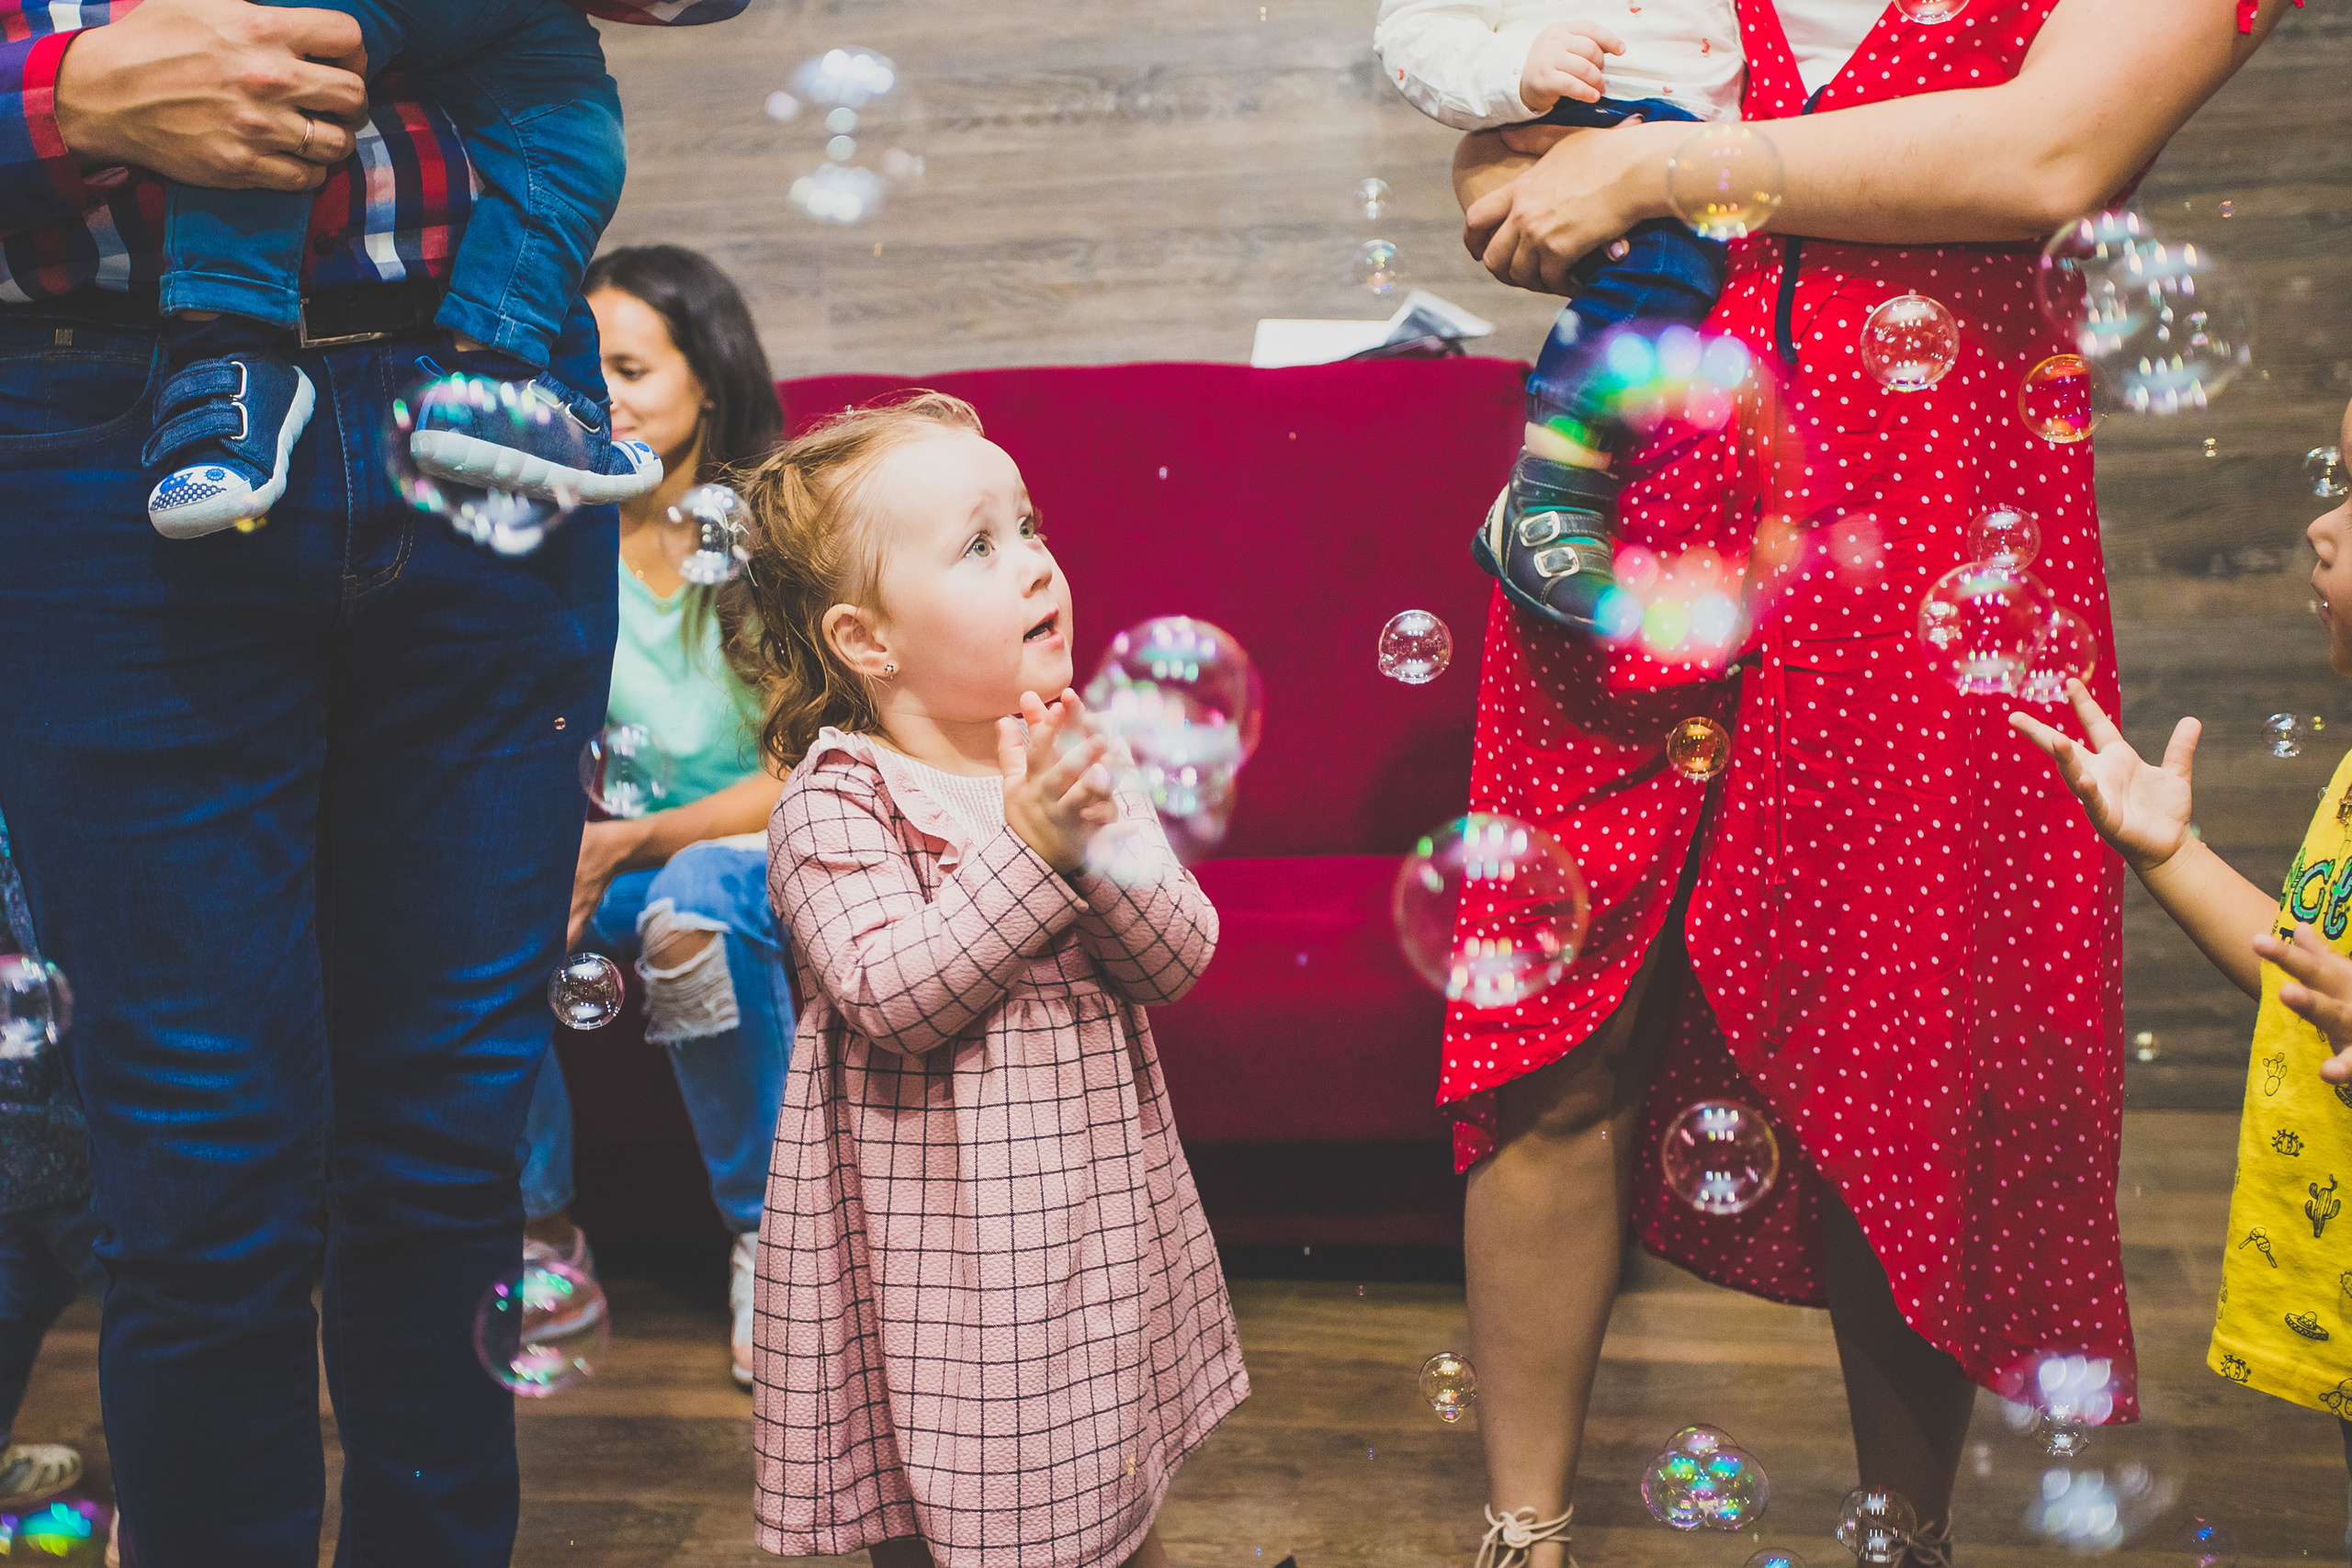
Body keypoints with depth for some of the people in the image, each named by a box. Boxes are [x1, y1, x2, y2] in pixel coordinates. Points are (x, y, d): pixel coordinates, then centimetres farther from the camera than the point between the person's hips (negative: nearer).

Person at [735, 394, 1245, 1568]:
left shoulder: (1076, 764, 2)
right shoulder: (833, 808, -14)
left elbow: (1180, 961, -4)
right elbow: (896, 1000, -24)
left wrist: (1097, 841, -20)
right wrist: (1026, 850, -28)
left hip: (1095, 1209, 5)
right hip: (933, 1238, -5)